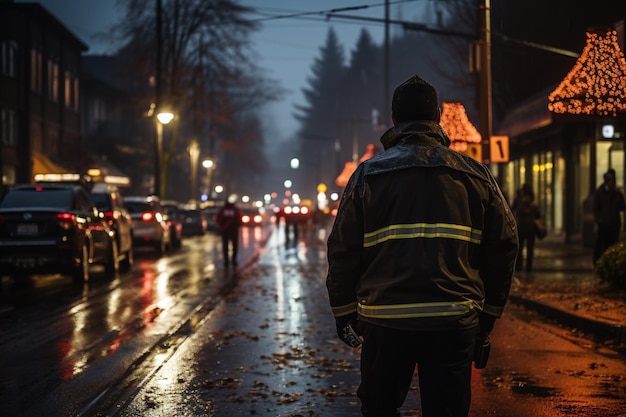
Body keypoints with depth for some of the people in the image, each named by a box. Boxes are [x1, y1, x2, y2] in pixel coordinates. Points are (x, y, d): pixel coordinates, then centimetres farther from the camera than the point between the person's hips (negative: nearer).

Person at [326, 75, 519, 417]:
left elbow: (343, 251, 2)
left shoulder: (368, 175, 2)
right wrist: (488, 315, 15)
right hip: (455, 322, 1)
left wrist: (344, 313, 13)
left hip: (384, 321, 0)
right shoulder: (474, 174, 6)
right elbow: (503, 248, 6)